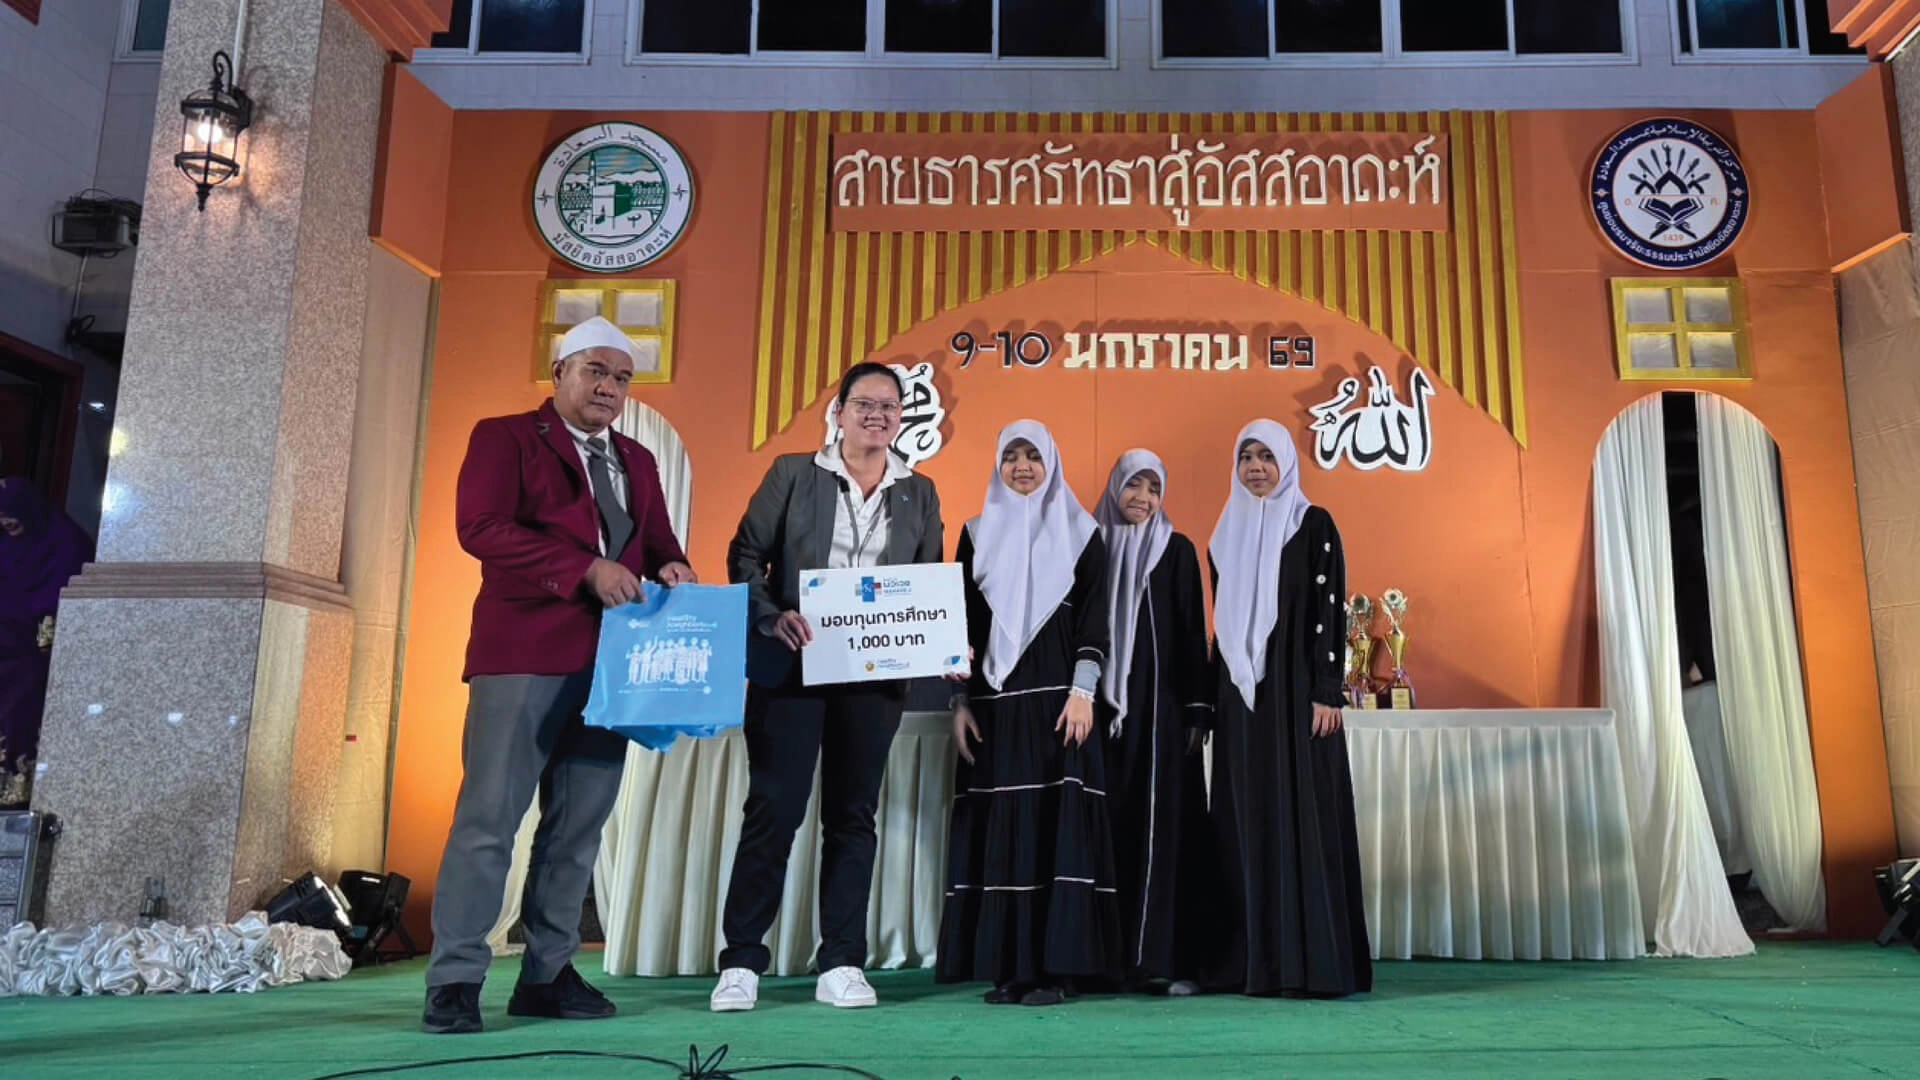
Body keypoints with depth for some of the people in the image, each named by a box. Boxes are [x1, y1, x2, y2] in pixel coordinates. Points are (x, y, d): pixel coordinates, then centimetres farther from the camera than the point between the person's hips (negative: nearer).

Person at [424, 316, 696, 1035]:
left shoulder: (638, 463, 21)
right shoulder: (504, 437, 3)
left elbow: (658, 541, 21)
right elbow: (479, 526, -10)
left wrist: (672, 569, -5)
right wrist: (587, 570, -18)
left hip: (608, 662, 6)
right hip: (523, 654, -5)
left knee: (579, 826, 7)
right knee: (489, 816, -4)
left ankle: (547, 973, 16)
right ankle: (455, 980, 5)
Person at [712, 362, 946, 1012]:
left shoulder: (919, 494, 11)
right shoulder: (792, 474, 5)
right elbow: (746, 555, 2)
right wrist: (772, 618, -14)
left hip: (874, 674, 3)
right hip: (790, 666, -2)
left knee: (853, 813, 7)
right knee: (773, 808, -2)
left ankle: (841, 965, 15)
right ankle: (741, 963, 8)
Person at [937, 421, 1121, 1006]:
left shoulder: (1078, 531, 7)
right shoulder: (979, 533, 13)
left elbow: (1094, 619, 1)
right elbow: (963, 622, 11)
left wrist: (1082, 693, -10)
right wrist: (960, 702, 4)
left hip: (1056, 698, -2)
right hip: (995, 701, 2)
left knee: (1057, 823, -6)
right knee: (1000, 827, 1)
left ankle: (1056, 966, 0)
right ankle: (1007, 966, 7)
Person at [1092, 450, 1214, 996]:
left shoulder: (1177, 550, 6)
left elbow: (1192, 630, 1)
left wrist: (1197, 707, -6)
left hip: (1161, 703, -2)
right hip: (1104, 703, 2)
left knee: (1164, 822, -4)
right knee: (1113, 823, 2)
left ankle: (1167, 956, -1)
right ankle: (1111, 954, 9)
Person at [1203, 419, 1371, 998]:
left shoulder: (1314, 525, 0)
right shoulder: (1227, 533, 15)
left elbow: (1330, 609, -6)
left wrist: (1327, 691, -14)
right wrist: (1213, 697, 11)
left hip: (1296, 687, -5)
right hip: (1241, 690, 5)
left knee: (1303, 814, -5)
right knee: (1247, 819, 5)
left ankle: (1315, 962, 0)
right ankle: (1253, 959, 11)